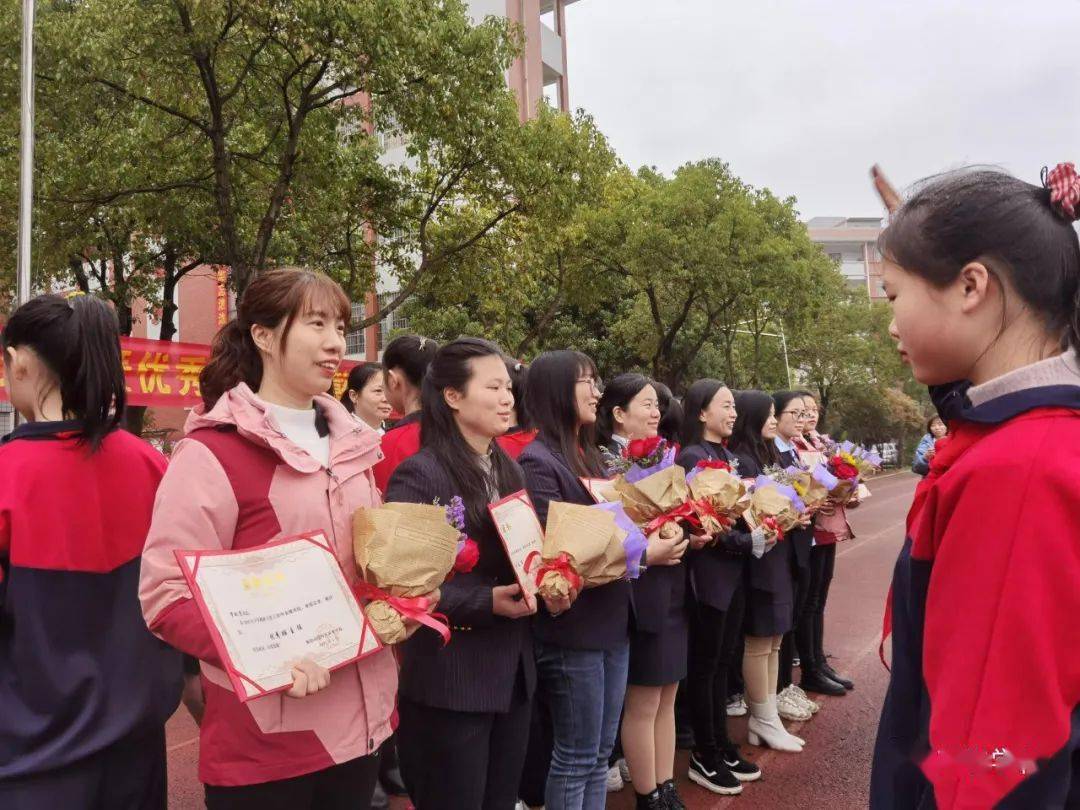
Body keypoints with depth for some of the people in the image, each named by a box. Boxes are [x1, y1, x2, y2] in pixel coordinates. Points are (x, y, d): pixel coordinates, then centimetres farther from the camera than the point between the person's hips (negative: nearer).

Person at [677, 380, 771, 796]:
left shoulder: (728, 455, 11)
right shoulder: (692, 457, -14)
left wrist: (763, 529, -1)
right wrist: (752, 542, -16)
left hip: (734, 570, 8)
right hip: (710, 572, -8)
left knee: (723, 661, 16)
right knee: (705, 664, 4)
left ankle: (722, 745, 28)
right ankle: (704, 756, 17)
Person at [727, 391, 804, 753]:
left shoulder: (767, 455, 14)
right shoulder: (741, 461, -15)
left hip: (777, 557, 9)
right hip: (757, 560, -9)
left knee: (773, 641, 12)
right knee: (758, 642, 2)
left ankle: (767, 717, 21)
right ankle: (763, 720, 14)